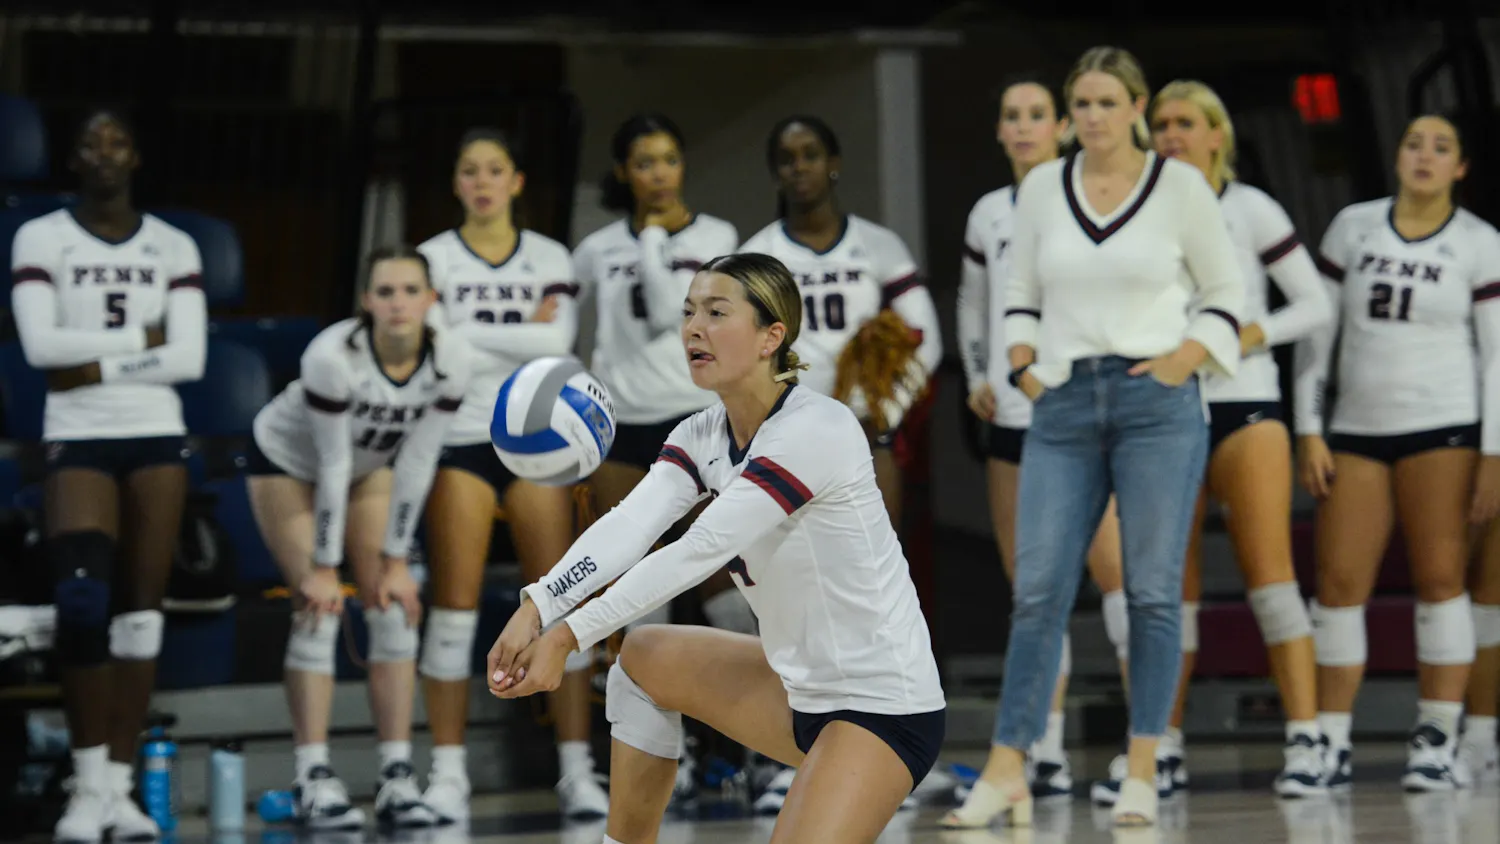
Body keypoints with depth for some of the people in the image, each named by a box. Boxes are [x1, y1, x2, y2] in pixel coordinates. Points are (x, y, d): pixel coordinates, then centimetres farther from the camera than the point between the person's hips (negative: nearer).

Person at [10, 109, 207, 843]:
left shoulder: (174, 249, 8)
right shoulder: (39, 239, 2)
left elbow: (191, 359, -3)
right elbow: (38, 345, -11)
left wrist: (96, 366, -10)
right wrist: (140, 339, -8)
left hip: (158, 438, 3)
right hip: (77, 440, -2)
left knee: (141, 613, 1)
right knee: (82, 605, -17)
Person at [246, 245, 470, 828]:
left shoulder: (449, 363, -24)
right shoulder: (334, 356, -36)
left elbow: (418, 464, -16)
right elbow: (332, 467, -30)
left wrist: (395, 559, -12)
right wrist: (322, 567, -23)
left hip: (368, 465, 4)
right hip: (287, 461, -4)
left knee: (396, 607, -6)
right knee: (320, 609, -15)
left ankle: (397, 779, -4)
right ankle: (313, 780, -13)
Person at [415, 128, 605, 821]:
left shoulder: (550, 258, 8)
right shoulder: (433, 259, 5)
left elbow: (559, 342, -8)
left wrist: (472, 334, -11)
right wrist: (525, 334, -11)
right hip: (459, 441, -1)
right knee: (454, 603, -4)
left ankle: (577, 769, 0)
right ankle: (448, 773, -1)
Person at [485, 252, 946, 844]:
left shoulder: (818, 429, -22)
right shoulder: (703, 436, 2)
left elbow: (702, 550, -29)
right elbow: (629, 525, -14)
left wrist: (569, 636, -32)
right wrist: (536, 608, -31)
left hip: (885, 705, -9)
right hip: (799, 683, 9)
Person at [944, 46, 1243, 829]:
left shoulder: (1180, 185, 1)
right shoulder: (1042, 187, 8)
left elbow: (1224, 292, 6)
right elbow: (1021, 293, 16)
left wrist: (1185, 358, -7)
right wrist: (1025, 365, 2)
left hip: (1158, 404, -2)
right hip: (1065, 407, 2)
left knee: (1152, 588, 0)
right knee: (1039, 587, -2)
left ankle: (1141, 772, 5)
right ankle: (1005, 771, 0)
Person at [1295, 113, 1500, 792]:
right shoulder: (1352, 227, 7)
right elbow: (1316, 328, 9)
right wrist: (1308, 431, 3)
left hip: (1444, 427, -3)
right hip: (1357, 431, 3)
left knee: (1439, 582, -4)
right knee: (1339, 585, -2)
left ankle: (1436, 744, 1)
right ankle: (1331, 745, 4)